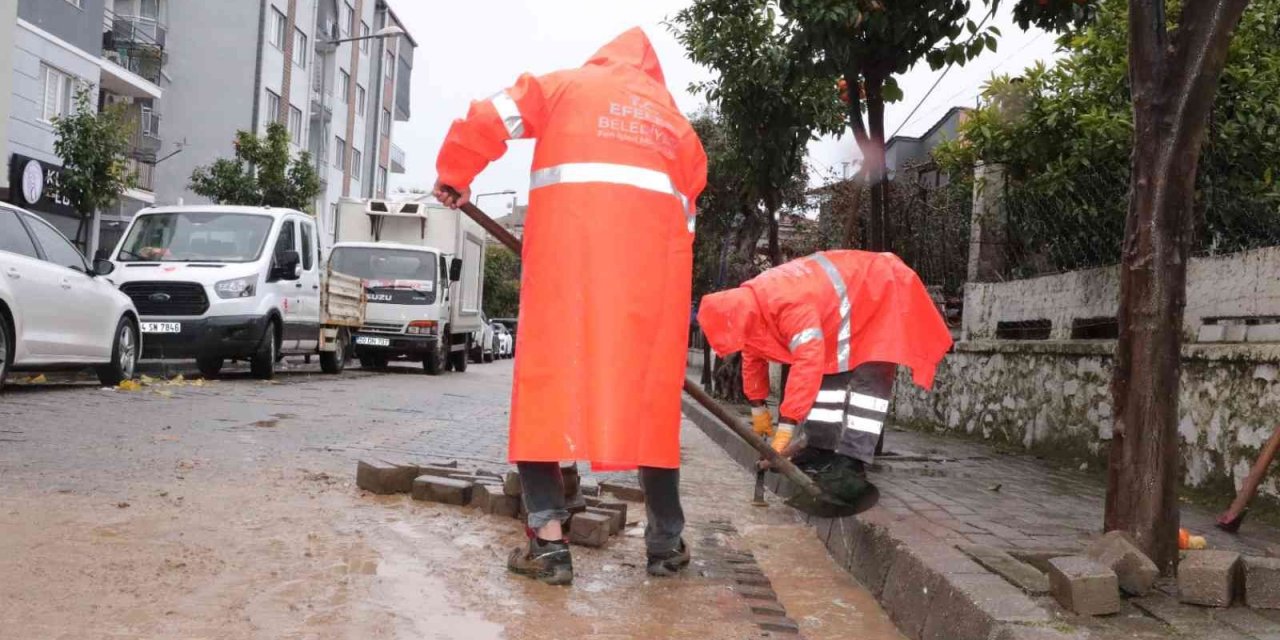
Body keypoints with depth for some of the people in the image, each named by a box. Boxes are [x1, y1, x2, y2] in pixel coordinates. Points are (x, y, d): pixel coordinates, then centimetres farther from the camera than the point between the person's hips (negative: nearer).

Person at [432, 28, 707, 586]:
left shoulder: (564, 85, 19)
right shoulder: (672, 116, 27)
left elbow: (487, 121, 7)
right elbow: (688, 200, 19)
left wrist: (452, 177, 20)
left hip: (568, 245, -2)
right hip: (653, 252, 3)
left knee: (547, 379, 1)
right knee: (650, 392, 8)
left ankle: (549, 539, -7)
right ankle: (666, 542, 13)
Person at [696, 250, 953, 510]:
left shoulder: (792, 306, -38)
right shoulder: (748, 305, -6)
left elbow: (808, 364, -41)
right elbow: (753, 357, 10)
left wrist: (787, 425, -37)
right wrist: (758, 407, 18)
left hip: (880, 293, -9)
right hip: (848, 306, 9)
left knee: (867, 380, -17)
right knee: (830, 373, 4)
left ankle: (850, 467, -21)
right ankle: (818, 458, 4)